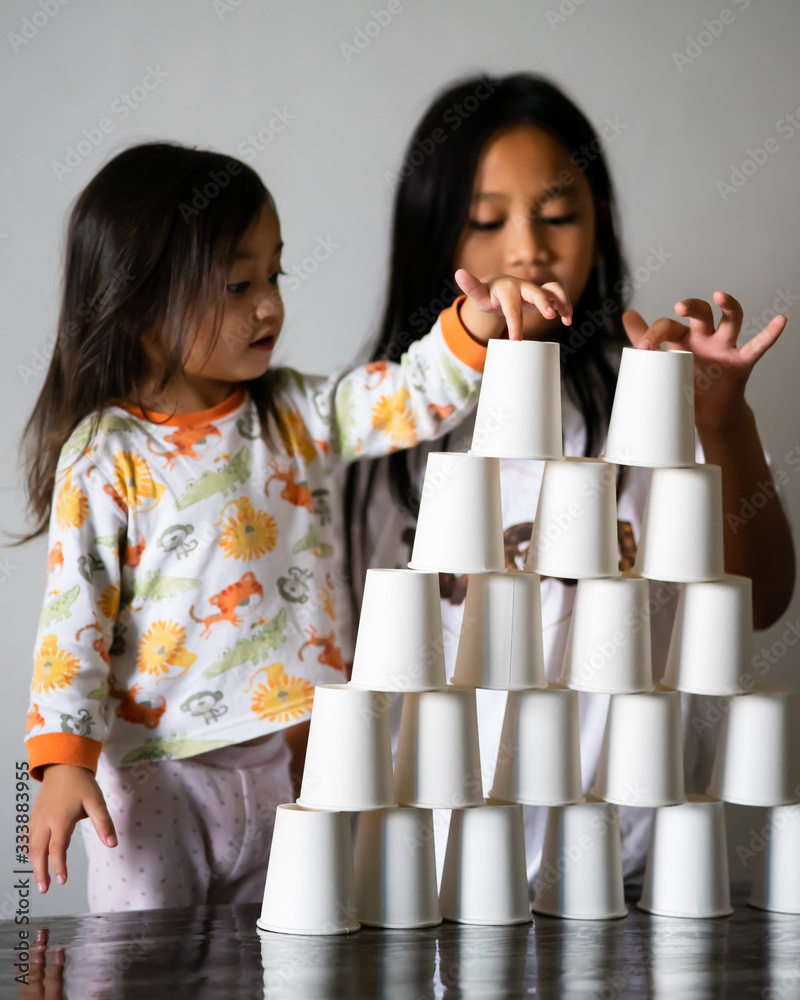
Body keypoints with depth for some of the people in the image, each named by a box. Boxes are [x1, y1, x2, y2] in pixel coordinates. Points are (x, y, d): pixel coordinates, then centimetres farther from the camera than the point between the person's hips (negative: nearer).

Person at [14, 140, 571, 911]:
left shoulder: (301, 416, 6)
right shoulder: (107, 455, -8)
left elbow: (413, 396, 0)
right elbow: (74, 615, -9)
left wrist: (476, 325, -19)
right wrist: (64, 761, -17)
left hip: (290, 762, 4)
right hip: (156, 772, -4)